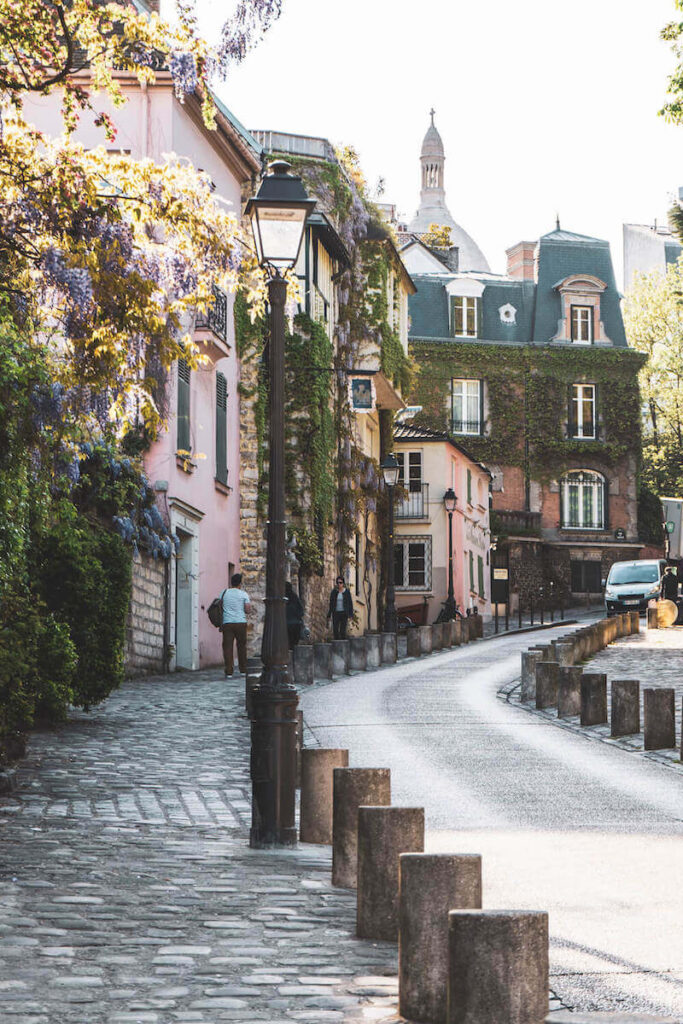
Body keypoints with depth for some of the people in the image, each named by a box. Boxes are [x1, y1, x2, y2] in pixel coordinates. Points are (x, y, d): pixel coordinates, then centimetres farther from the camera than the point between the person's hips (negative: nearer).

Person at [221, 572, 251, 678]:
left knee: (228, 647, -2)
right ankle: (243, 669, 20)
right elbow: (247, 609, -4)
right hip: (240, 622, 0)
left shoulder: (224, 593, 7)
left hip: (227, 623, 0)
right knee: (242, 646, 14)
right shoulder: (243, 594, 1)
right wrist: (249, 608, 17)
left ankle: (229, 672, -9)